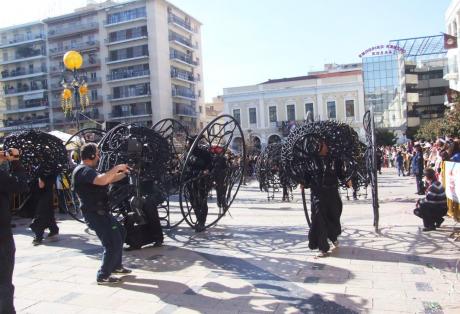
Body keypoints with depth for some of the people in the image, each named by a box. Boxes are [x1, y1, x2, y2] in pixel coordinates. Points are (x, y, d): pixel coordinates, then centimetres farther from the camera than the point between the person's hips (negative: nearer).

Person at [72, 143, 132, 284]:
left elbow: (109, 179, 23)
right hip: (95, 214, -11)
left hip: (100, 212, 11)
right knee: (113, 243, -9)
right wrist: (116, 168, -24)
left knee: (120, 232, 24)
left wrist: (124, 172, 13)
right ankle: (103, 276, 5)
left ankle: (116, 266, 35)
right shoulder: (83, 170, -19)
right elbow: (102, 180, -37)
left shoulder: (88, 170, 16)